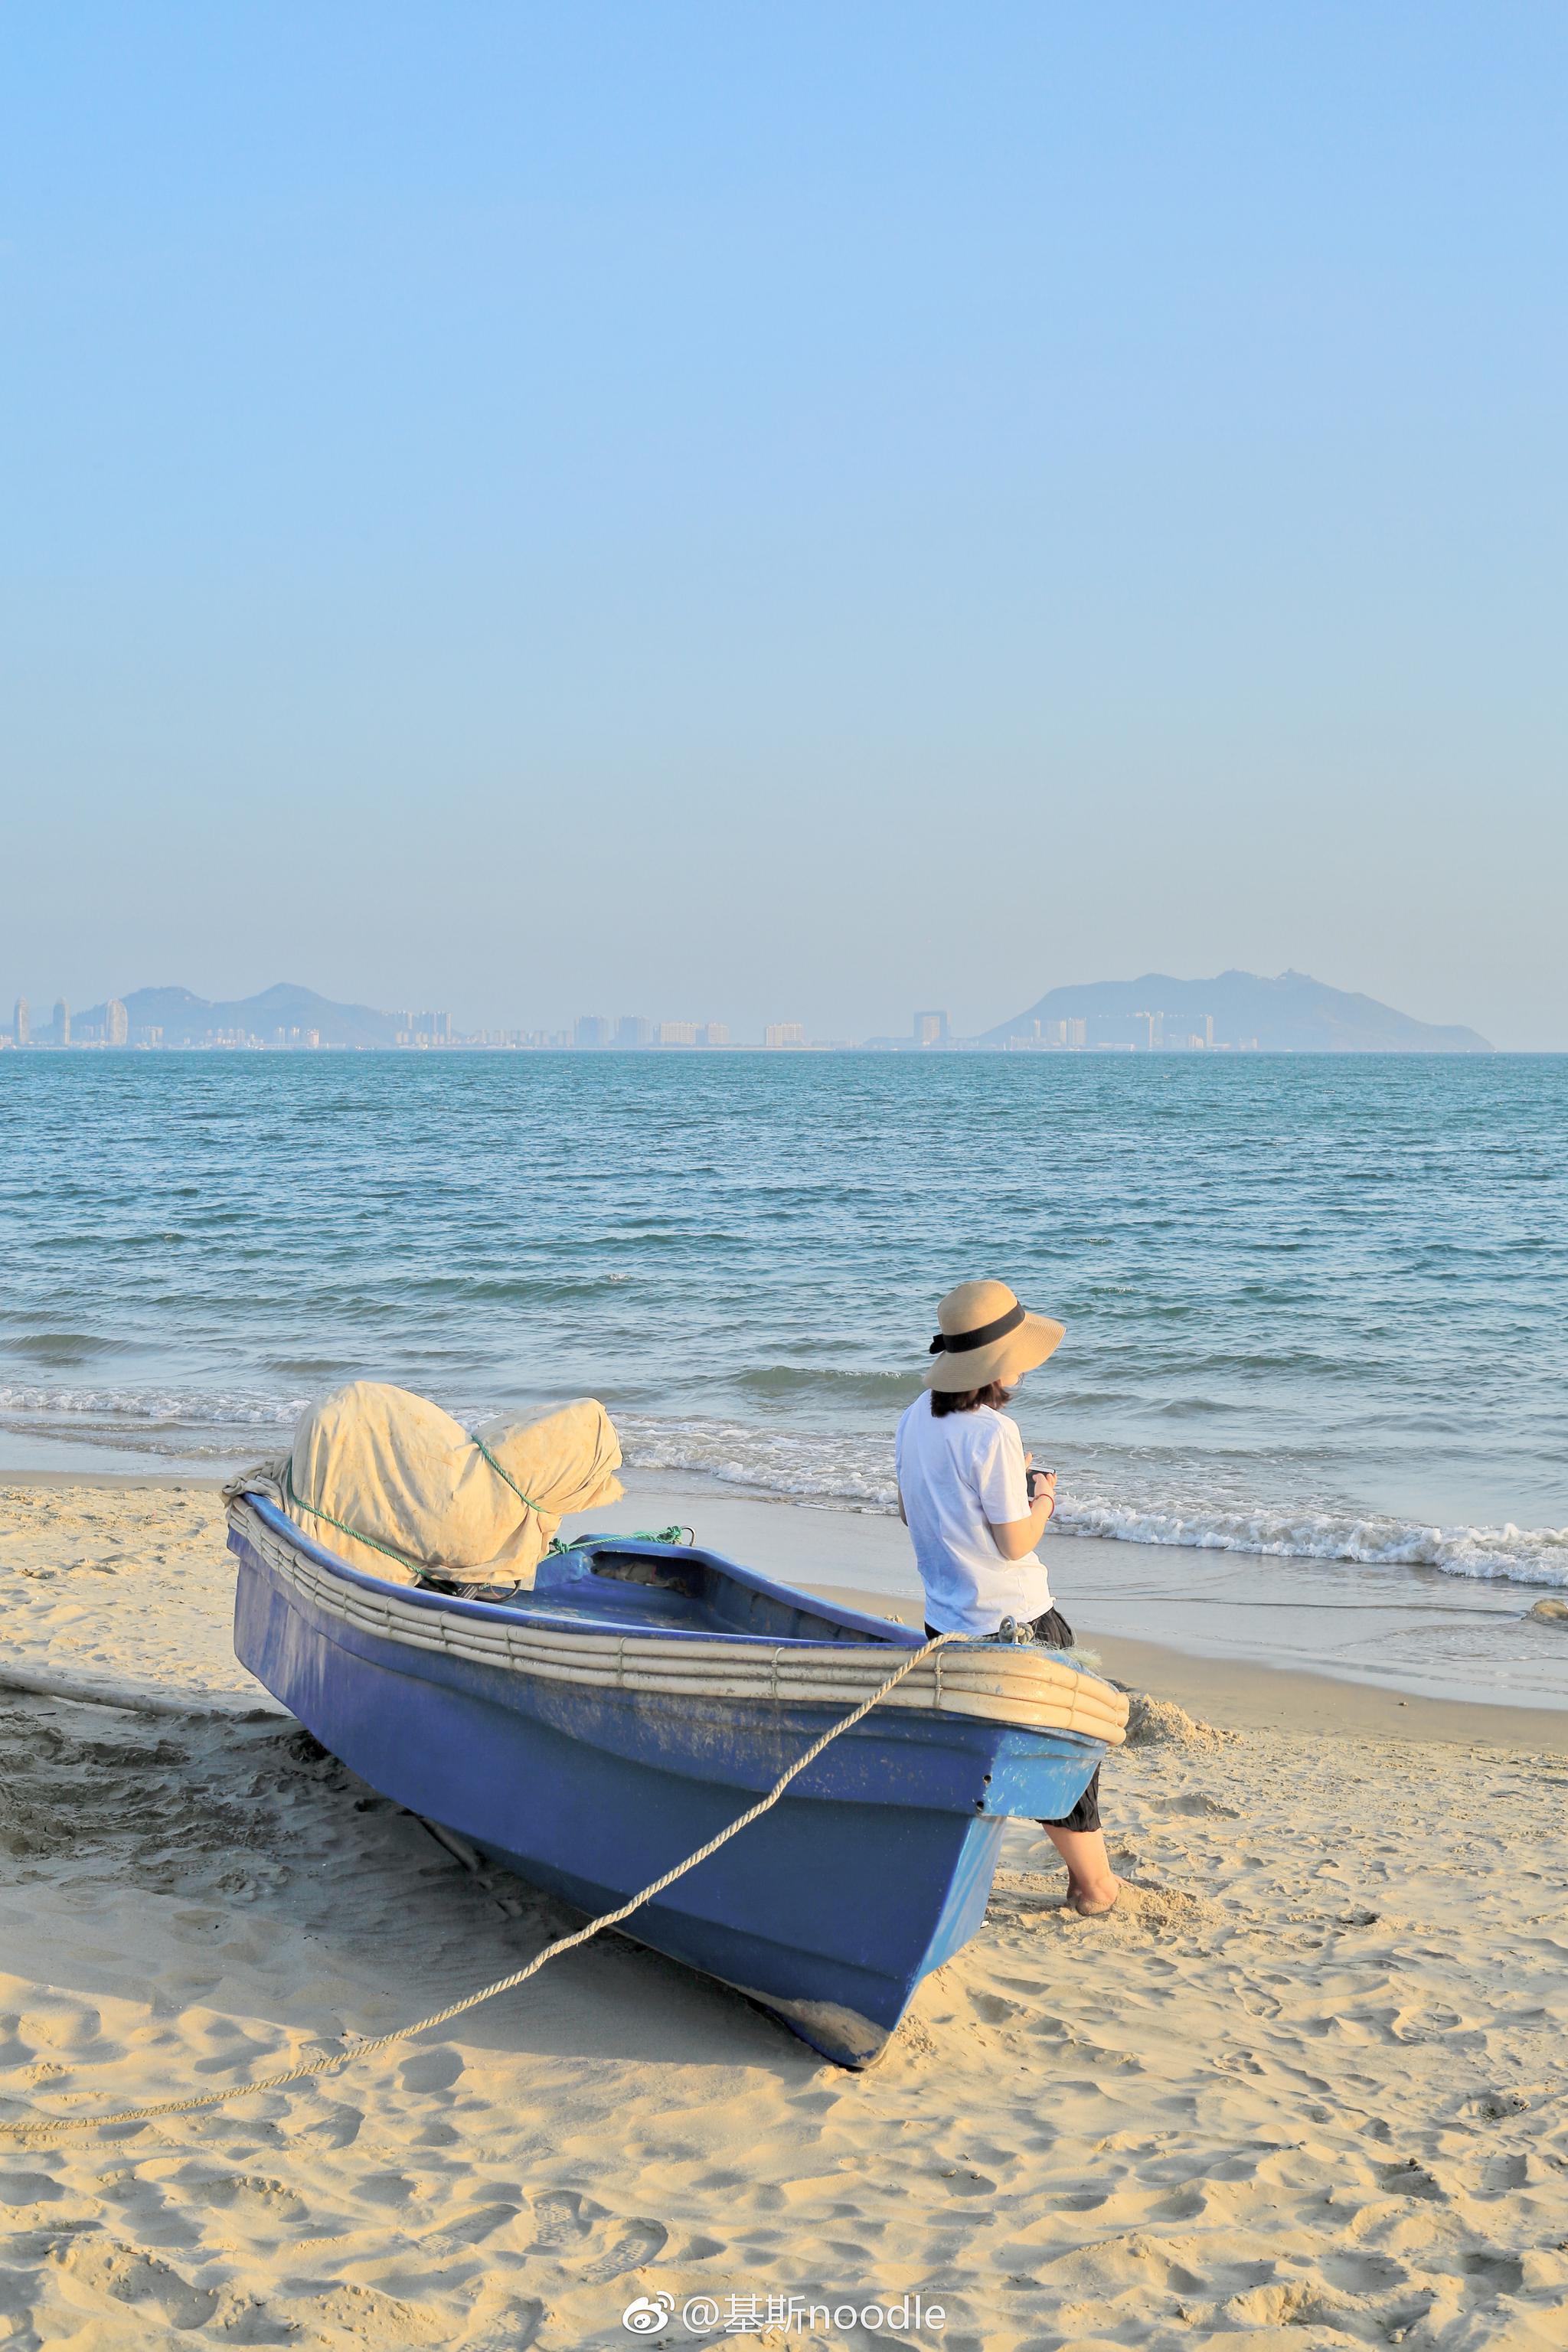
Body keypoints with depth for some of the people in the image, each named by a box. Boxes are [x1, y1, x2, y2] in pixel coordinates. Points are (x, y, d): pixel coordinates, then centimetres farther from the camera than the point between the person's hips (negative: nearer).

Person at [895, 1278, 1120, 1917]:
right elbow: (1016, 1542, -18)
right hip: (1016, 1625, -7)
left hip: (946, 1621, 7)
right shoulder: (993, 1432, -22)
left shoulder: (915, 1420, 2)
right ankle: (1093, 1884, 16)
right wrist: (1043, 1497, 1)